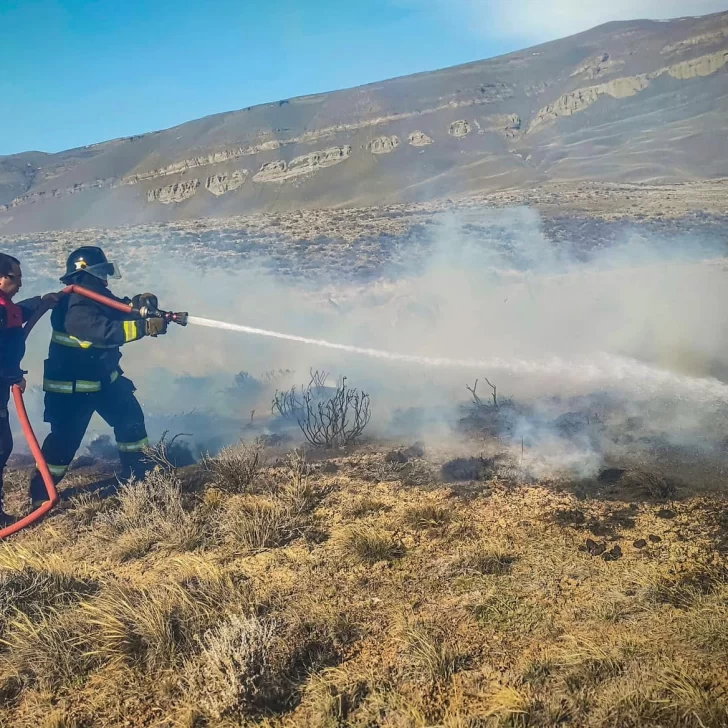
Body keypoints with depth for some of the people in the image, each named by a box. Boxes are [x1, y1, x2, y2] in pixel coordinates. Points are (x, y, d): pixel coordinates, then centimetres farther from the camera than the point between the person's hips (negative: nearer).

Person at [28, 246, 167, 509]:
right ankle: (40, 493, 12)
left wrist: (137, 302, -18)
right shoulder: (76, 309, -27)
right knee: (65, 439, -4)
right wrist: (146, 326, -46)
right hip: (71, 387, -9)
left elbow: (119, 313, 4)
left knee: (131, 418, 11)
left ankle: (136, 473, 24)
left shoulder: (98, 297, 4)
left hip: (103, 378, 9)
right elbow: (107, 332, -41)